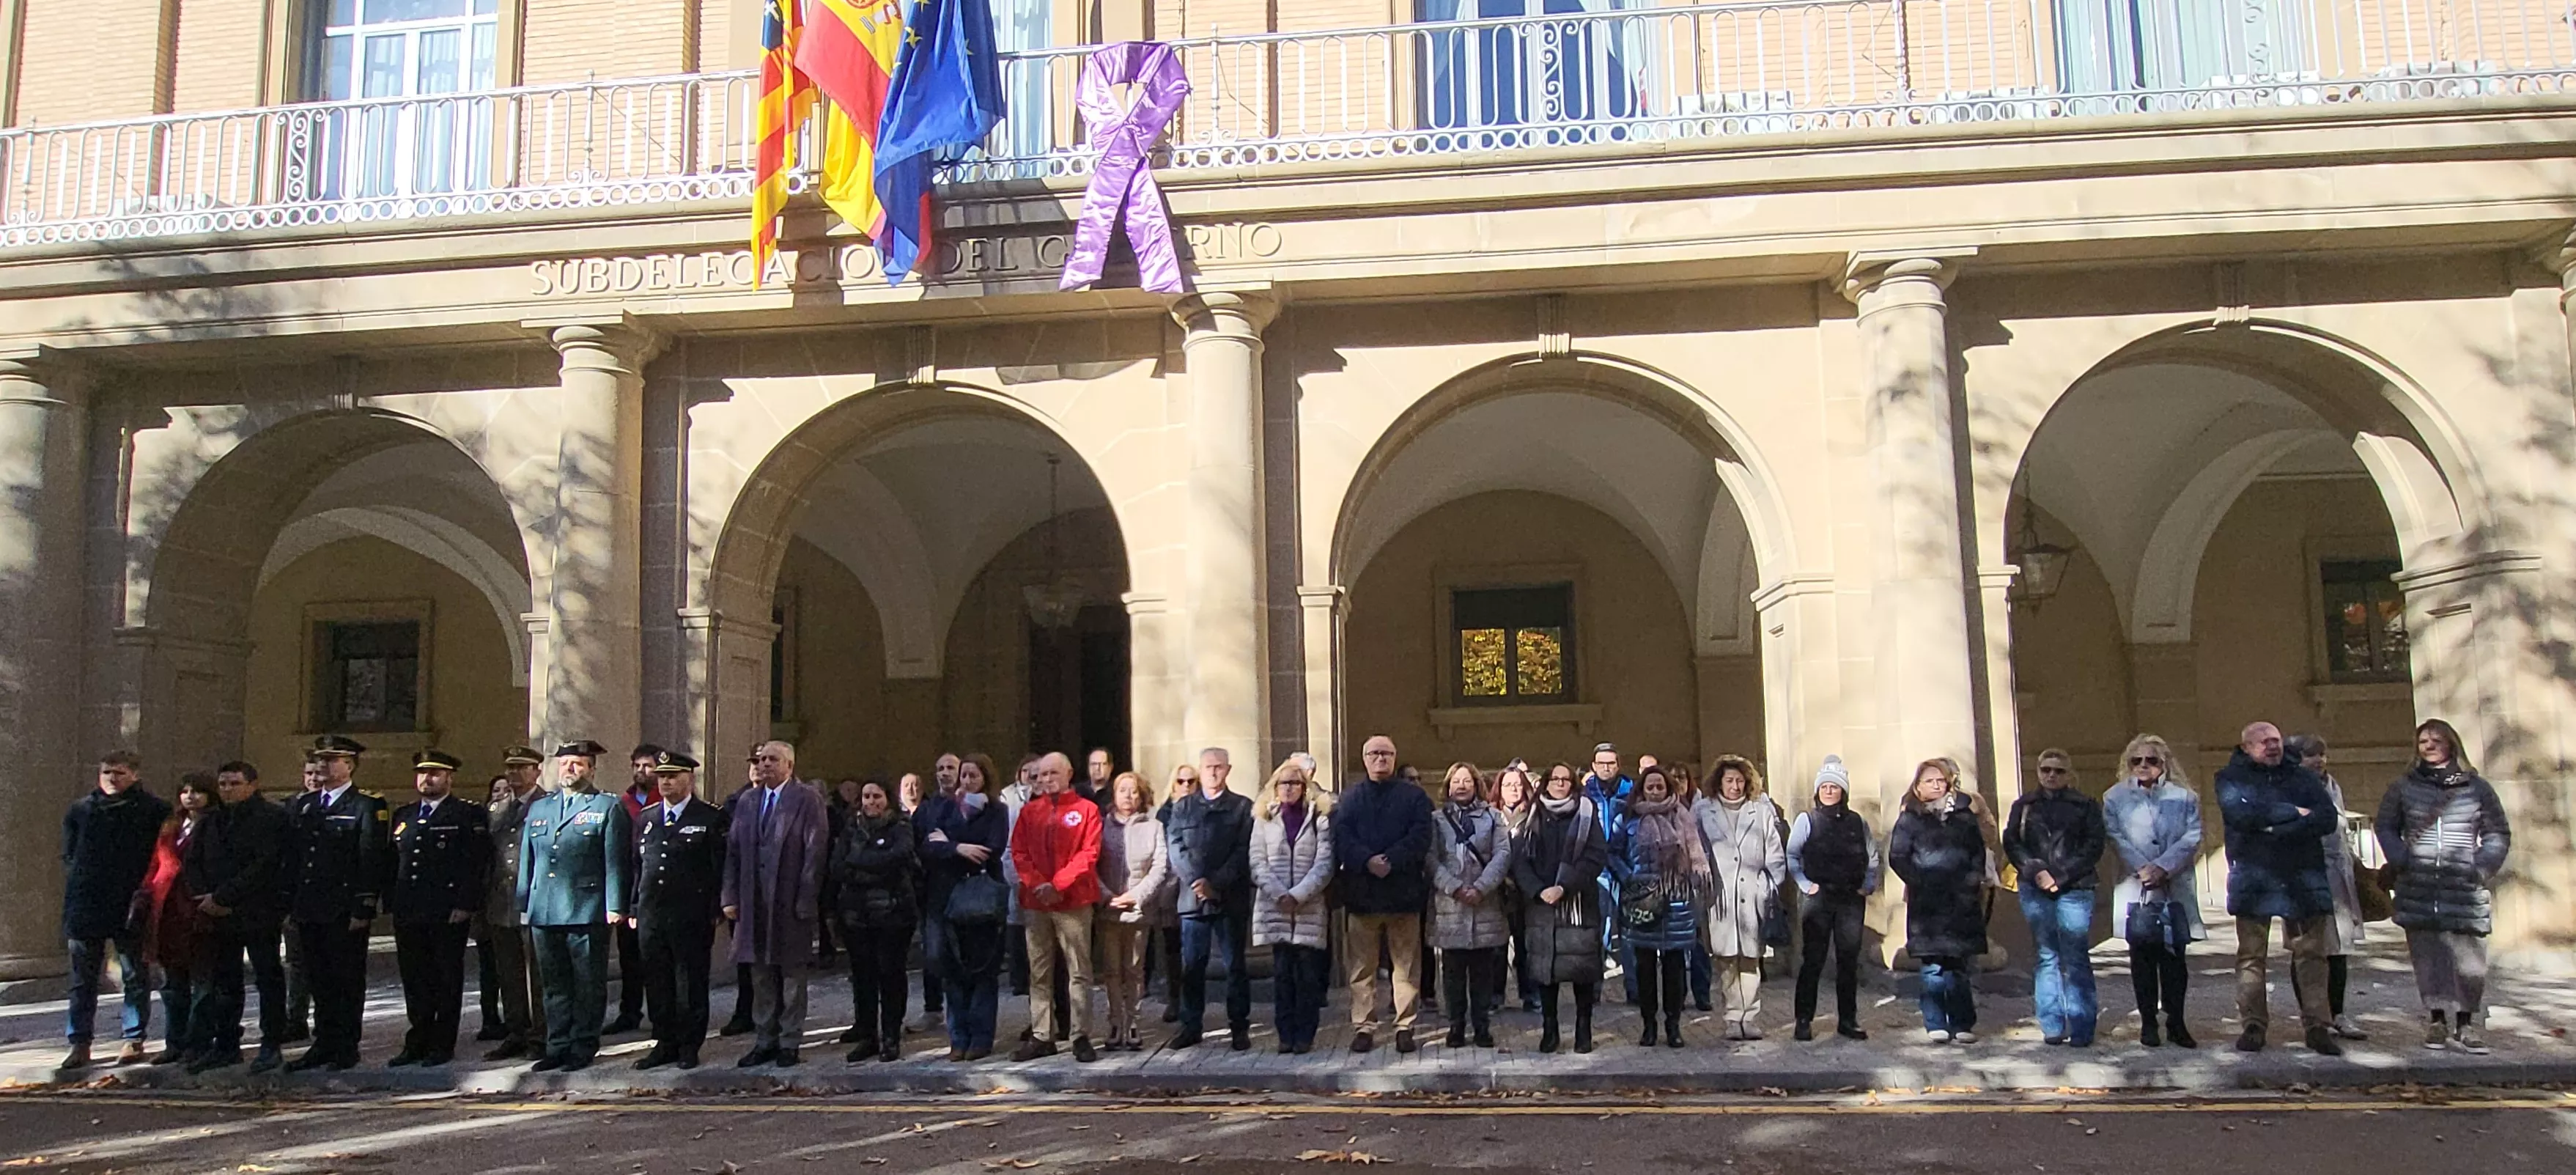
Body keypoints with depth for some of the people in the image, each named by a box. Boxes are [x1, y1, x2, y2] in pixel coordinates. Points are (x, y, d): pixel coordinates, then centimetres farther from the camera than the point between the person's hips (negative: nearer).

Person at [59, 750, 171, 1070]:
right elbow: (69, 855, 15)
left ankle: (134, 1040, 11)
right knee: (83, 980, 8)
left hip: (130, 908, -3)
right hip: (85, 908, 3)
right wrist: (76, 893, 4)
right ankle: (79, 1044, 14)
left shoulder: (154, 810, -1)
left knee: (135, 977, 4)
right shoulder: (81, 809, 10)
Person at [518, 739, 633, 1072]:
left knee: (588, 985, 2)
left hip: (587, 913, -5)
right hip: (543, 913, 5)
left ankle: (584, 1048, 10)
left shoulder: (608, 808, 1)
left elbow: (615, 863, -4)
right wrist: (524, 905, 12)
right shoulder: (538, 808, 17)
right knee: (555, 984, 11)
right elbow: (527, 861, 18)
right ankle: (557, 1047, 18)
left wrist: (615, 907, -10)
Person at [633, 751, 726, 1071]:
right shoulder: (646, 819, 13)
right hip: (651, 915, 5)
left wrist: (714, 913, -9)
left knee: (691, 981, 3)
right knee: (657, 981, 9)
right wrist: (633, 909, 12)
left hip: (692, 916, -5)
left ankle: (690, 1045, 13)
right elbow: (637, 866, 17)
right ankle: (665, 1042, 20)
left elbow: (720, 869, -4)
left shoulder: (710, 818, -2)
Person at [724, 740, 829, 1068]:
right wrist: (731, 898, 2)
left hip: (791, 904, -5)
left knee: (792, 976, 5)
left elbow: (815, 853, -10)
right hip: (754, 904, 5)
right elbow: (733, 852, 10)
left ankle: (790, 1043, 14)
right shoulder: (748, 803, 12)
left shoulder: (808, 799, -5)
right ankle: (764, 1041, 22)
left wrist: (806, 902, -14)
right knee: (761, 976, 12)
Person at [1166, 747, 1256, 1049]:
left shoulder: (1243, 807, 5)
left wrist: (1216, 882, -14)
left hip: (1231, 898, -1)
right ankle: (1190, 1025, 12)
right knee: (1191, 965, 3)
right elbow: (1175, 846, 2)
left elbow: (1244, 852, -3)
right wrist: (1197, 882, -11)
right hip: (1192, 897, 2)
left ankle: (1239, 1028, 10)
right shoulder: (1183, 806, 12)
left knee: (1235, 965, 4)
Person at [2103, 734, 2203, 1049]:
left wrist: (2163, 867, -15)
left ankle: (2175, 1023, 10)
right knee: (2142, 954, 2)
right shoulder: (2116, 797, 7)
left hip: (2176, 886, 0)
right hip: (2135, 888, 0)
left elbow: (2192, 837, -3)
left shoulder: (2183, 796, 7)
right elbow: (2116, 837, -3)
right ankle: (2148, 1022, 10)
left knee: (2174, 954, 1)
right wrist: (2142, 869, -16)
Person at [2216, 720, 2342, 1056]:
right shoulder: (2231, 779, 7)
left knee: (2311, 955, 0)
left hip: (2302, 880, 2)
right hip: (2253, 881, -2)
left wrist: (2275, 829, -13)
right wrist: (2293, 813, -7)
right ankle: (2254, 1026, 6)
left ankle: (2318, 1026, 5)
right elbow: (2241, 814, -13)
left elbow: (2328, 818, -3)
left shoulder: (2303, 778, 13)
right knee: (2252, 957, 1)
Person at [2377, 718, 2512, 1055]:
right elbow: (2387, 828, 12)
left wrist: (2482, 869, -3)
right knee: (2428, 957, -1)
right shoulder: (2404, 787, 10)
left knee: (2469, 958, -4)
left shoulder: (2477, 787, 9)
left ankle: (2465, 1025, 3)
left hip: (2465, 890, 0)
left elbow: (2498, 834, 11)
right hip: (2419, 890, 0)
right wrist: (2402, 863, -4)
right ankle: (2437, 1021, 6)